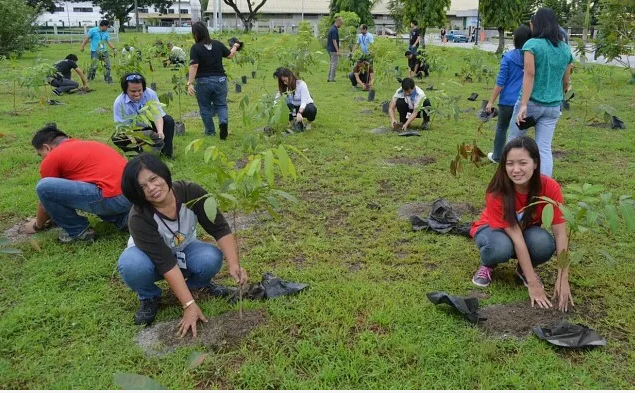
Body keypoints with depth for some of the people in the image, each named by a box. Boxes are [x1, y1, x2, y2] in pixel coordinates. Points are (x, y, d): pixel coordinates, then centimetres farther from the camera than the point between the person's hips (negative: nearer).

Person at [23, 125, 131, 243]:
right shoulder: (85, 145, 29)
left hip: (112, 198, -9)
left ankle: (79, 231, 8)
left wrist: (38, 225, 36)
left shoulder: (52, 158, 6)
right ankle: (121, 219, 18)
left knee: (44, 187, -6)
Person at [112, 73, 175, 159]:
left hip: (150, 126, 2)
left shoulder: (150, 94, -18)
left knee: (168, 120, -21)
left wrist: (160, 131, -41)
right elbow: (121, 126, -22)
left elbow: (157, 115, -21)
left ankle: (167, 151, -10)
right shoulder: (119, 103, -21)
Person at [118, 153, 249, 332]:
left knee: (211, 258, -30)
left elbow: (220, 229, -24)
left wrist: (234, 265, -37)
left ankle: (198, 282, 5)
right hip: (152, 259, -2)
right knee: (131, 264, -35)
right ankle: (149, 297, -4)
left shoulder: (192, 192, -27)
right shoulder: (139, 218, -33)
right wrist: (189, 305, -36)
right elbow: (167, 263, -35)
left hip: (184, 250, 2)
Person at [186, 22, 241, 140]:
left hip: (203, 81, -3)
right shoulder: (218, 44, 0)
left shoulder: (195, 48, -11)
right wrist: (235, 47, 34)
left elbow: (194, 66, -18)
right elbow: (229, 55, 14)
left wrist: (190, 83, -17)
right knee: (221, 105, 12)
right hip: (220, 80, 3)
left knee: (205, 108, 12)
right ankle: (223, 122, -16)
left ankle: (210, 132, 18)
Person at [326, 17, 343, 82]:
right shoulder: (334, 30, -18)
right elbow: (334, 41, -22)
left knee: (331, 63, 15)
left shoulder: (332, 28, 12)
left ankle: (329, 78, 16)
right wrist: (337, 51, -23)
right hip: (333, 50, -10)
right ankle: (332, 78, -2)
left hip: (329, 49, 10)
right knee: (334, 64, -4)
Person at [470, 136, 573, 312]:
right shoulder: (497, 192, -32)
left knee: (545, 243, -33)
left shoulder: (550, 187, -26)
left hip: (527, 230, 2)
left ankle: (523, 269, 0)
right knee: (501, 247, -38)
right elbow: (516, 237, -33)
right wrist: (533, 283, -34)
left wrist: (563, 278, -33)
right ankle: (487, 265, -2)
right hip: (493, 229, -2)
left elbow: (560, 233, -25)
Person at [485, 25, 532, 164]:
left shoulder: (508, 57, -8)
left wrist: (491, 101, 0)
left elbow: (500, 82, -8)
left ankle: (497, 156, 29)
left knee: (501, 128, 17)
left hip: (508, 101, -2)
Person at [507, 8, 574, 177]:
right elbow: (565, 82, 13)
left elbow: (529, 75, -17)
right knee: (545, 148, 4)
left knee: (513, 139, 14)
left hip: (532, 102, -4)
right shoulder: (565, 49, 9)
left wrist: (523, 104, -21)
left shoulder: (532, 44, -8)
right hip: (553, 106, 5)